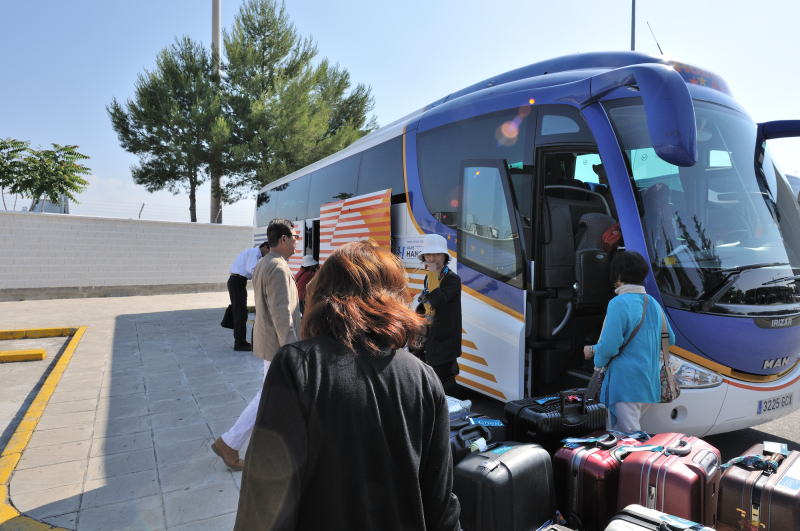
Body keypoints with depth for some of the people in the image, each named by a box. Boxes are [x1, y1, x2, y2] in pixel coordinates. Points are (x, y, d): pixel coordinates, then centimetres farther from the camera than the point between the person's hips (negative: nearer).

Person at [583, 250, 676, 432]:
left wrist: (592, 351, -1)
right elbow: (670, 340, 22)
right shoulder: (653, 304, 12)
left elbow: (608, 346, -22)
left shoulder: (619, 303, -16)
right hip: (650, 385, 9)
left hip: (626, 385, -9)